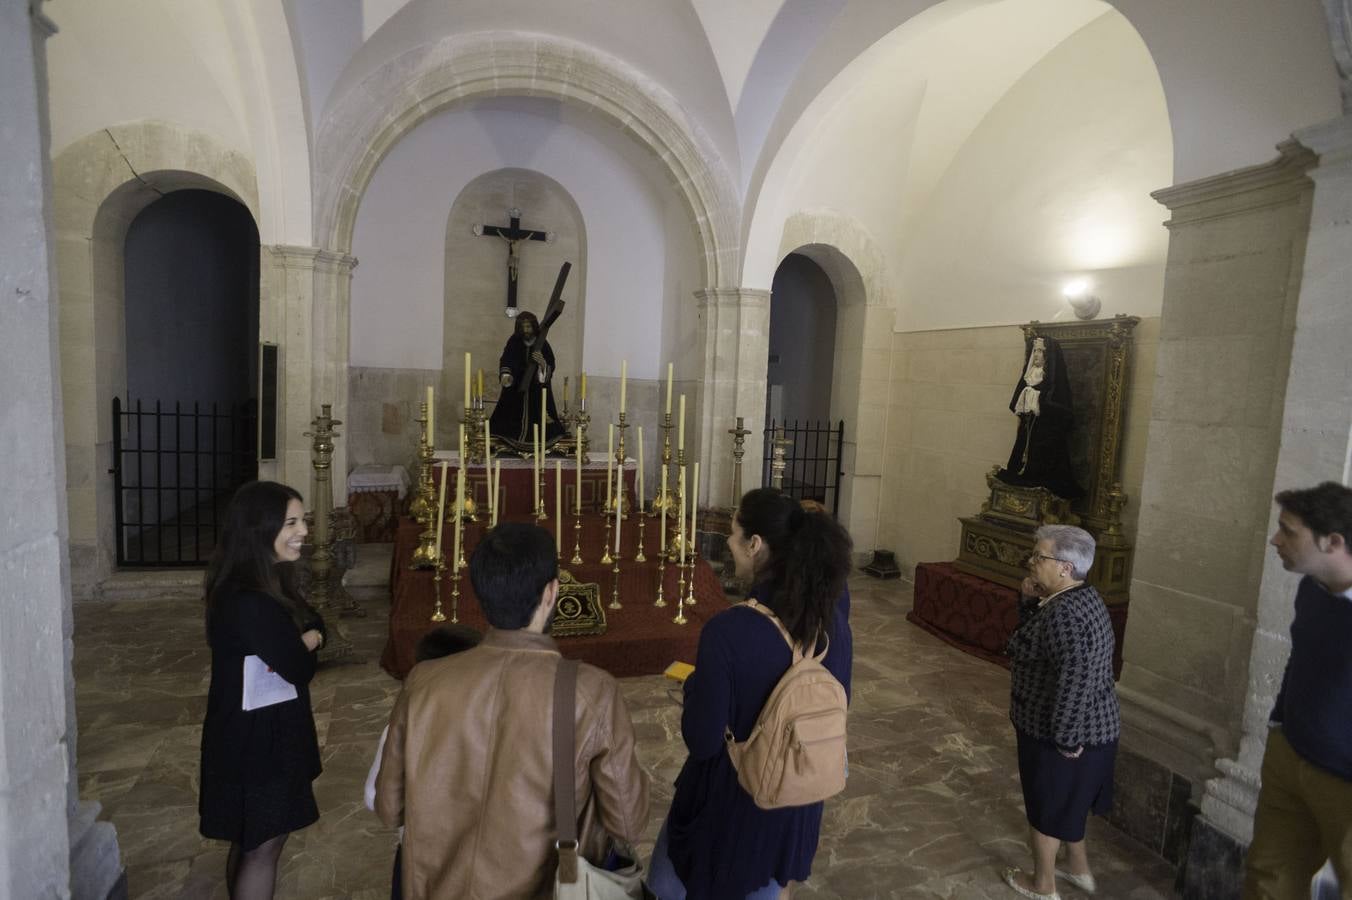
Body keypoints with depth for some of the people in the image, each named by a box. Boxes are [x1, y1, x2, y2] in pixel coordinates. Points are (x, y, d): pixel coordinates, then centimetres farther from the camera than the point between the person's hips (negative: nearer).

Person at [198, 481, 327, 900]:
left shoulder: (269, 584, 2)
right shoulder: (249, 602, -29)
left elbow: (315, 627, 4)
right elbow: (300, 668, -23)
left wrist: (304, 639, -16)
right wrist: (306, 644, -3)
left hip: (259, 730, 9)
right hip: (256, 737, -9)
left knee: (249, 839, 23)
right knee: (263, 844, 8)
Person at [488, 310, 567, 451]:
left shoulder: (543, 345, -1)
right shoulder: (514, 343, 1)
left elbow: (549, 372, -5)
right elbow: (506, 362, -12)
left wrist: (542, 363, -28)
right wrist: (505, 375, -35)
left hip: (538, 394, -1)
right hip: (515, 392, 1)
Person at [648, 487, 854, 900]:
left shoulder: (728, 630, -31)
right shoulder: (834, 617, -13)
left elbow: (702, 742, -21)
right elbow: (837, 706, 3)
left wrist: (693, 684, -6)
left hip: (731, 797, -5)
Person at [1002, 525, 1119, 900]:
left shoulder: (1064, 614, -29)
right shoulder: (1083, 598, 3)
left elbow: (1074, 680, -34)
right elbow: (1035, 637, 14)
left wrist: (1064, 739, -25)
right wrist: (1029, 600, -2)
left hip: (1062, 732, -9)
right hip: (1094, 725, 9)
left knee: (1046, 805, 11)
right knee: (1068, 799, 27)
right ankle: (1079, 868, 46)